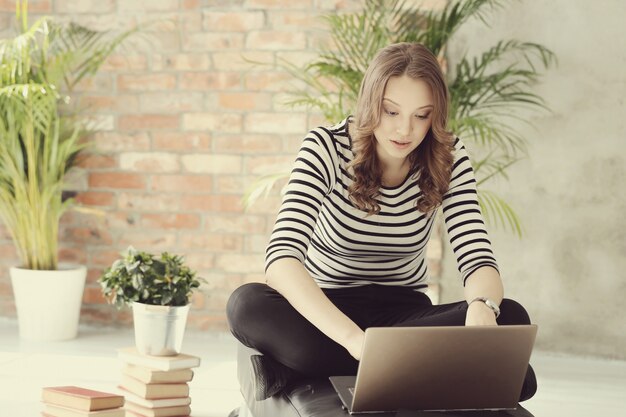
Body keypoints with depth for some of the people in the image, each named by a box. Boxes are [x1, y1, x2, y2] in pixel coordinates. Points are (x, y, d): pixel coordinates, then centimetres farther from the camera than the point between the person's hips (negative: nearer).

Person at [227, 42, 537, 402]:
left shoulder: (448, 159, -9)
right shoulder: (326, 148, -18)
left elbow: (477, 259, -16)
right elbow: (282, 255, -31)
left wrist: (482, 307, -43)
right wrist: (354, 338, -48)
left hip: (405, 312, 3)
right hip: (327, 310, -3)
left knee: (511, 318, -27)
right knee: (247, 305, -33)